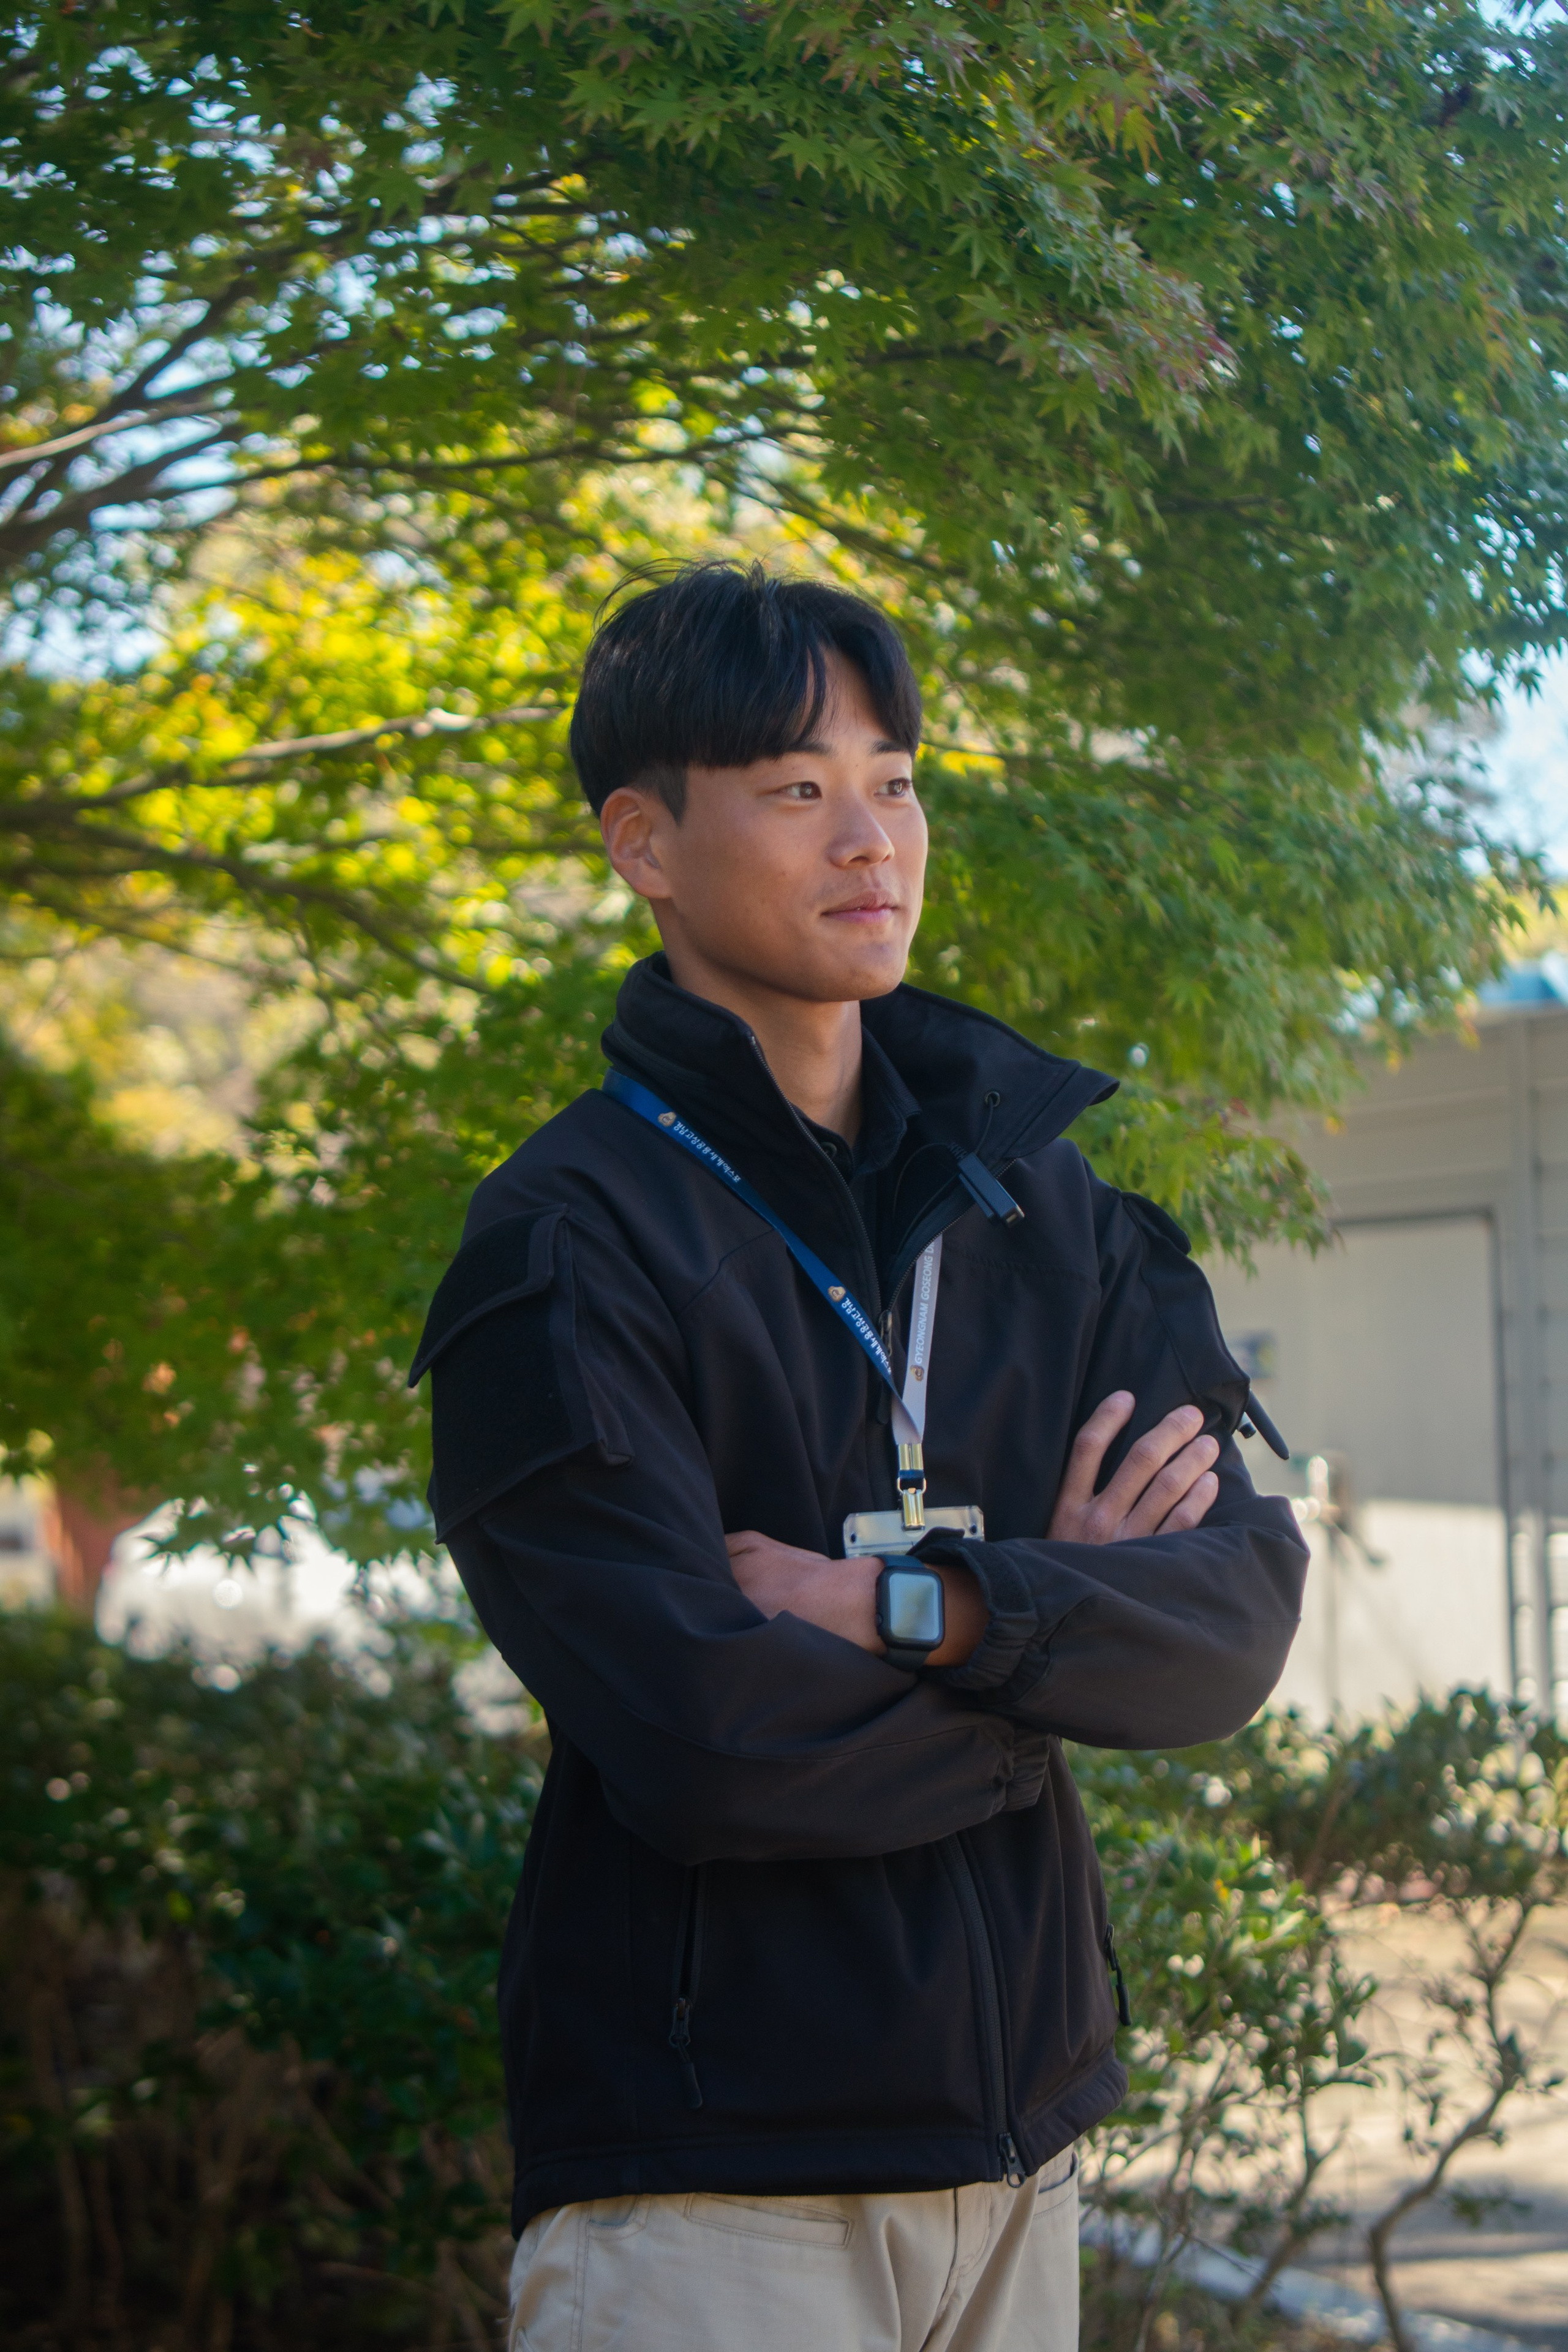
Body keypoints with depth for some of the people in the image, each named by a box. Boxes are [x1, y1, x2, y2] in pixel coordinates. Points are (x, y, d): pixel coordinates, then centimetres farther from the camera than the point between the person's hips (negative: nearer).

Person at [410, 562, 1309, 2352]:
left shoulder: (1036, 1198, 8)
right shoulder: (566, 1242, -9)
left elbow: (1241, 1617, -2)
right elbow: (708, 1742, -19)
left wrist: (927, 1609, -17)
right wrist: (1063, 1619, -7)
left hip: (1017, 2135, 5)